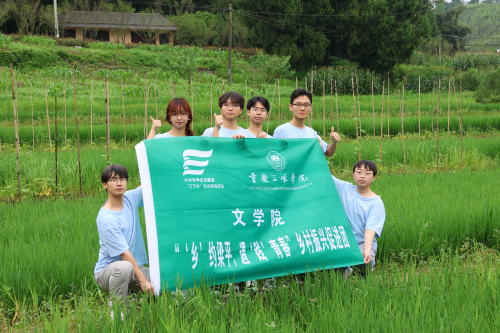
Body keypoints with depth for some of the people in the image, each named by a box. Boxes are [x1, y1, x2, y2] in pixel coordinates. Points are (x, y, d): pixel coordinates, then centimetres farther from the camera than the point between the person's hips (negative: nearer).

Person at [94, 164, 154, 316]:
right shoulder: (106, 218, -20)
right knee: (124, 267, -41)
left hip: (136, 267, 7)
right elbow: (124, 253, -22)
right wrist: (142, 280, -24)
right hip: (107, 270, -6)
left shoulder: (130, 198, 1)